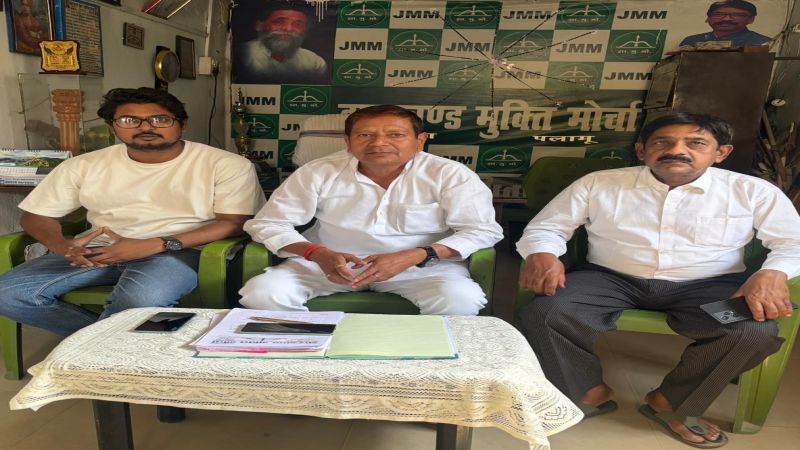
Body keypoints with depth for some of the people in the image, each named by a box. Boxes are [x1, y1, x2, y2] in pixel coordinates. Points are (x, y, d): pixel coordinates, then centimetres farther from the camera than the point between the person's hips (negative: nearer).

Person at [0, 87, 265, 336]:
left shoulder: (226, 165, -5)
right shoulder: (84, 166, 9)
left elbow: (236, 222, -11)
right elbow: (35, 215, 14)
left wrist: (158, 244, -21)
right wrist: (62, 244, -12)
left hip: (178, 251, -4)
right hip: (99, 250, 5)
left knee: (142, 298, -36)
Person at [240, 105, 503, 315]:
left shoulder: (450, 175, -10)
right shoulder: (318, 173, -5)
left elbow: (484, 231, -12)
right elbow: (268, 224, -2)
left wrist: (412, 257, -26)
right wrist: (318, 254, -23)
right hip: (330, 261, 2)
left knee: (461, 300, -30)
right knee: (261, 293, -19)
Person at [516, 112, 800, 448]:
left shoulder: (753, 191, 7)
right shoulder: (598, 183, 3)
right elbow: (544, 227, 4)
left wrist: (772, 274, -19)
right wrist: (542, 254, -20)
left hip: (708, 287, 2)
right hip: (610, 279, -1)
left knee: (756, 333, -29)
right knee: (543, 315, -27)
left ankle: (669, 402, -5)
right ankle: (591, 393, 0)